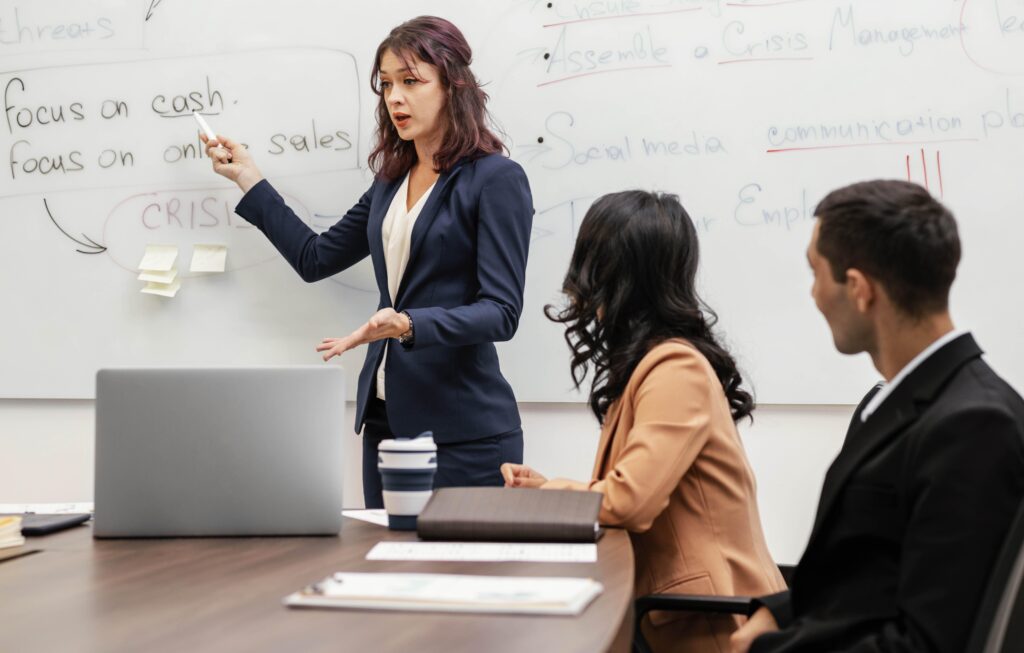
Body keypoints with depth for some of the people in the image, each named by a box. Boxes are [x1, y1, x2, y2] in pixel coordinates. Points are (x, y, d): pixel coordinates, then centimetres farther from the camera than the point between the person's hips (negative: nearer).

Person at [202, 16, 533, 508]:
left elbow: (501, 311, -14)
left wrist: (408, 324, -29)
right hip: (387, 417, 7)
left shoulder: (496, 178, -8)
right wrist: (246, 176, 20)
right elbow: (316, 259, 20)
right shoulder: (392, 180, 13)